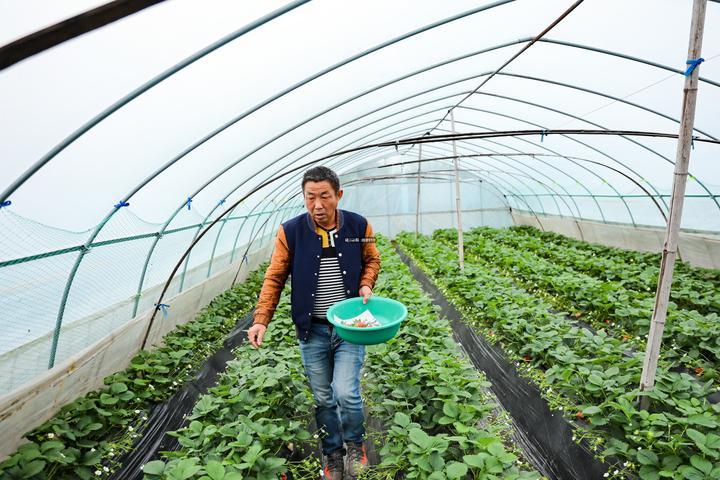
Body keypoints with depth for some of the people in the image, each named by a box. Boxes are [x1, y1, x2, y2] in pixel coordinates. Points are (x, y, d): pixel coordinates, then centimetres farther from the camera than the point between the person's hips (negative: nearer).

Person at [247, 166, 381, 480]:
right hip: (312, 330, 1)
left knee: (345, 393, -9)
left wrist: (366, 285, -8)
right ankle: (333, 454, 37)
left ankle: (355, 444, 24)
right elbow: (275, 277, -3)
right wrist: (261, 320, -11)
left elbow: (371, 260, 11)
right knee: (323, 399, 12)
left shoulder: (358, 226, -5)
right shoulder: (290, 231, -7)